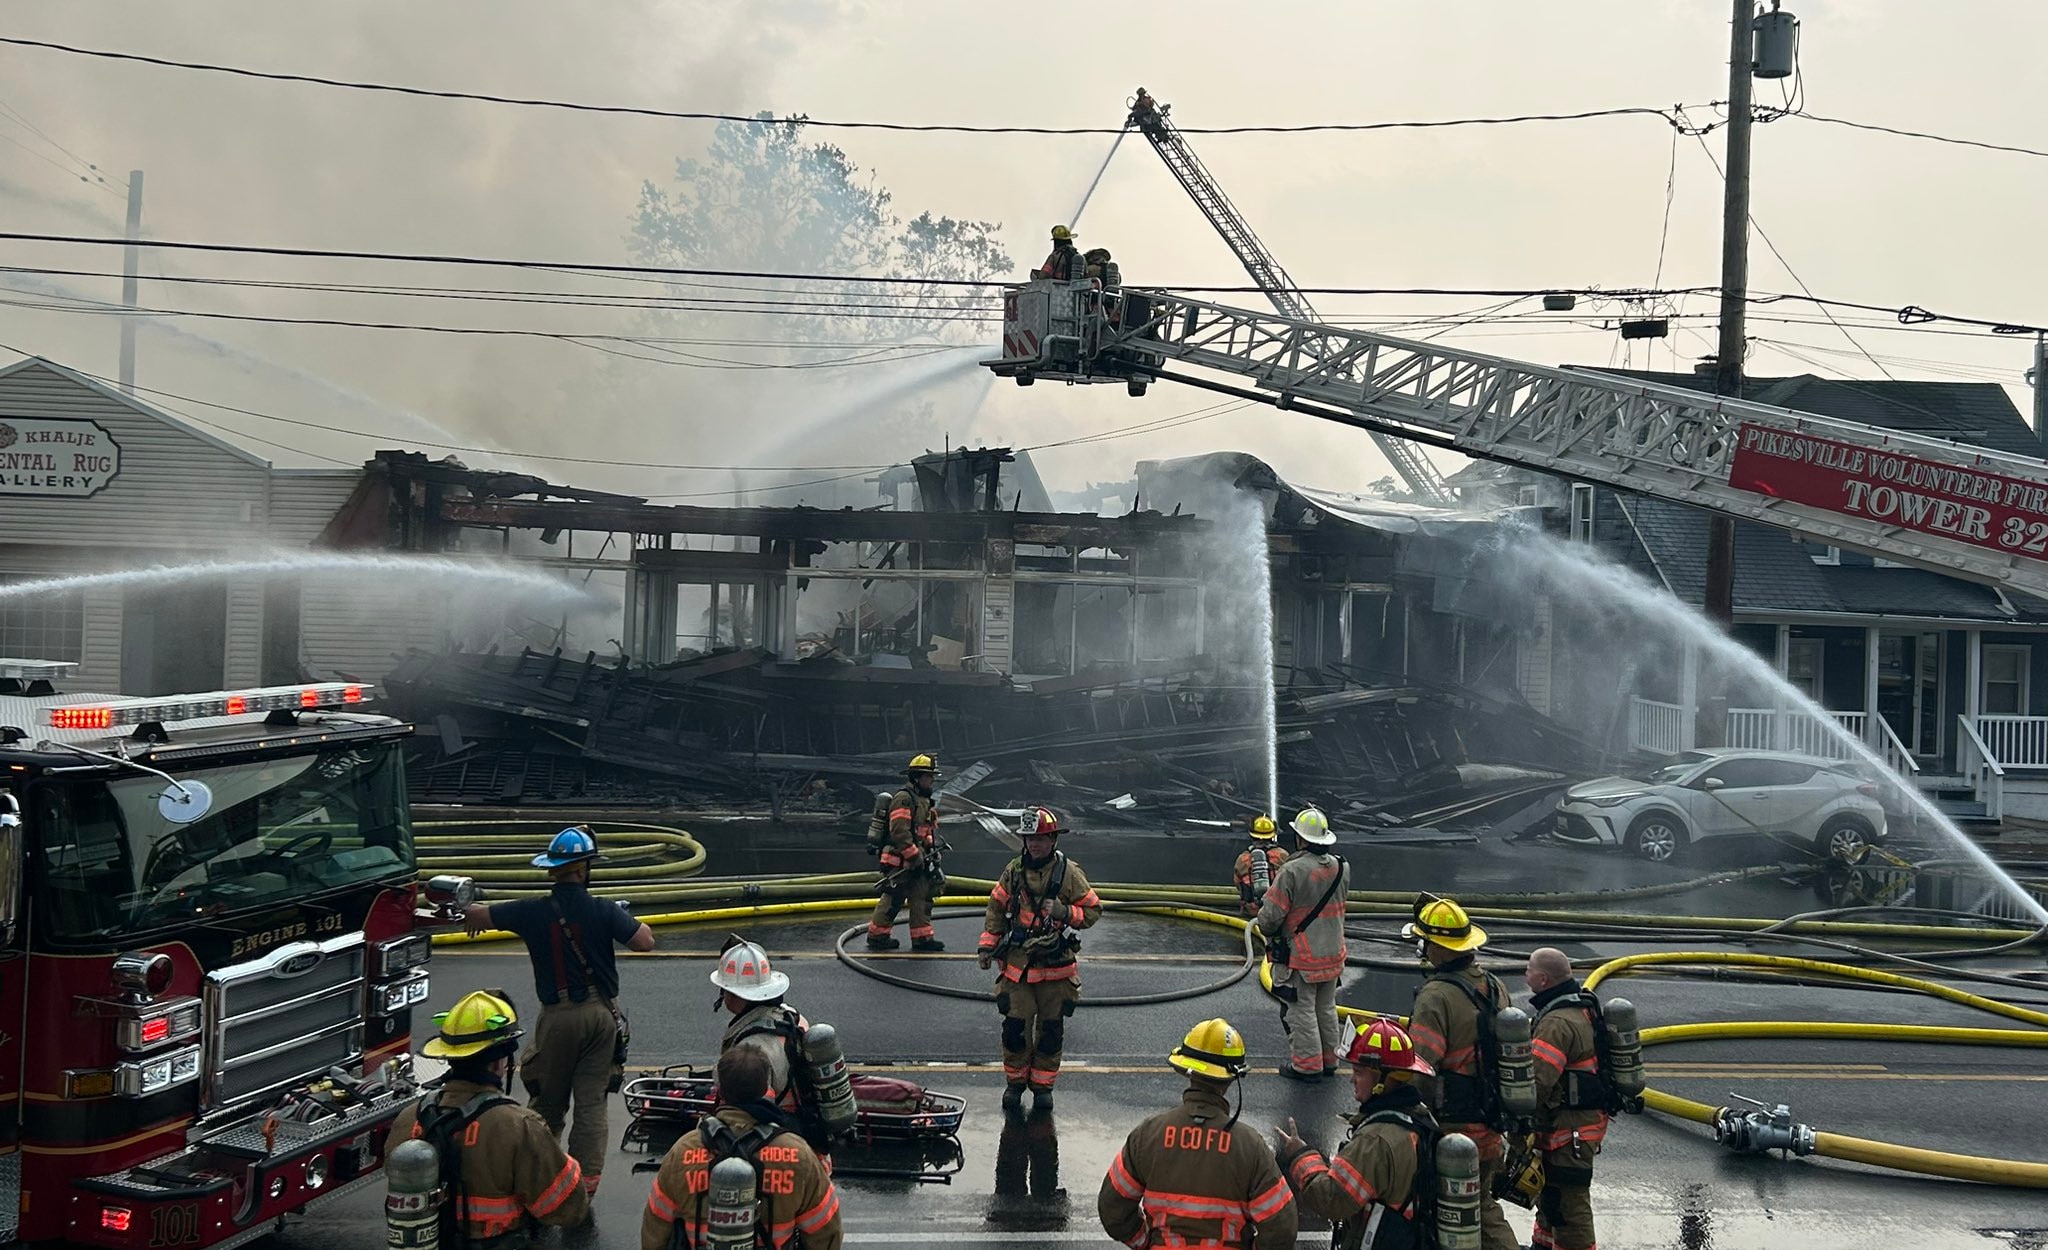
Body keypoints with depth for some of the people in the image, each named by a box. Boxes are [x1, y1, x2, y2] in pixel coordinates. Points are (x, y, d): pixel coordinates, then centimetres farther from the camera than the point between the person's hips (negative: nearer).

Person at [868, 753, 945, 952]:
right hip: (901, 862, -10)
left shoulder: (926, 801, 17)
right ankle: (877, 936, 7)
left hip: (918, 863, 10)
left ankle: (922, 937, 13)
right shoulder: (904, 799, -15)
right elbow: (899, 832, -23)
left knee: (922, 898, 8)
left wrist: (934, 855, 15)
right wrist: (914, 856, -20)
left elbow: (930, 832, 25)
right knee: (892, 899, -3)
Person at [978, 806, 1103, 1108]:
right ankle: (1015, 1081, 19)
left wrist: (1064, 911, -18)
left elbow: (1093, 910, -1)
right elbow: (996, 907, 12)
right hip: (1017, 962, 1)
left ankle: (1043, 1085, 21)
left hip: (1056, 965, -1)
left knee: (1051, 1028, 7)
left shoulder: (1070, 873, -6)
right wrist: (988, 945, 6)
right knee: (1015, 1026, 1)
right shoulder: (1014, 870, 2)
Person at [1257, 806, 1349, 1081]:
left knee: (1301, 1011, 5)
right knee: (1326, 1009, 19)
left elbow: (1270, 916, -20)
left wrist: (1265, 926, 1)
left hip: (1300, 956, -7)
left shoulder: (1293, 871, -23)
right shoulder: (1341, 868, -1)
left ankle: (1307, 1065, 11)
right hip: (1333, 954, 7)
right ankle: (1329, 1060, 29)